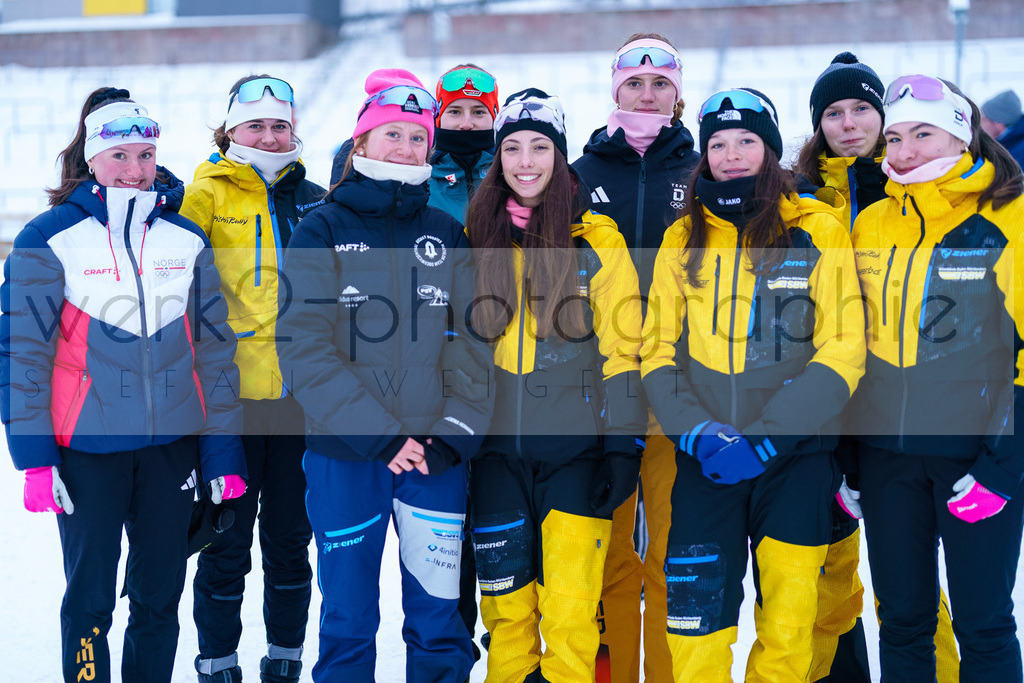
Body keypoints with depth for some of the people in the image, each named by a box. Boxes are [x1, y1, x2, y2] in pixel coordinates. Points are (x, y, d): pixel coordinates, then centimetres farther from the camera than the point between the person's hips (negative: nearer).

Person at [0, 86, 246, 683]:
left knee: (161, 598, 11)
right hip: (87, 446, -3)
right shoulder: (48, 241, -4)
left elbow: (215, 348, 9)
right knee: (90, 599, 3)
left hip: (172, 443, 3)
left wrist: (224, 453, 5)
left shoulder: (188, 240, 6)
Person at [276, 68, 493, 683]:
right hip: (345, 454, -2)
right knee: (349, 623, 5)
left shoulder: (448, 234, 11)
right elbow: (306, 347, -7)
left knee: (439, 620, 5)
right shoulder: (323, 232, 2)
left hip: (436, 455, 2)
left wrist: (452, 435, -8)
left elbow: (470, 340, 7)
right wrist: (379, 435, -14)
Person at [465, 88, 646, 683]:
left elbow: (621, 351, -2)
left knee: (568, 609, -4)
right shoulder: (476, 238, 8)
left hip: (574, 445, -3)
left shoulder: (597, 241, -2)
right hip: (497, 446, 3)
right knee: (505, 603, 8)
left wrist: (622, 445, -8)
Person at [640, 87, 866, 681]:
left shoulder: (819, 229, 2)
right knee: (697, 618, -3)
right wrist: (698, 431, -10)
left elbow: (842, 349, -4)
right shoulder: (683, 238, 10)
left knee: (788, 629, -2)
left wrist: (765, 437, -14)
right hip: (704, 456, 2)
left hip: (796, 454, -2)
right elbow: (659, 349, 8)